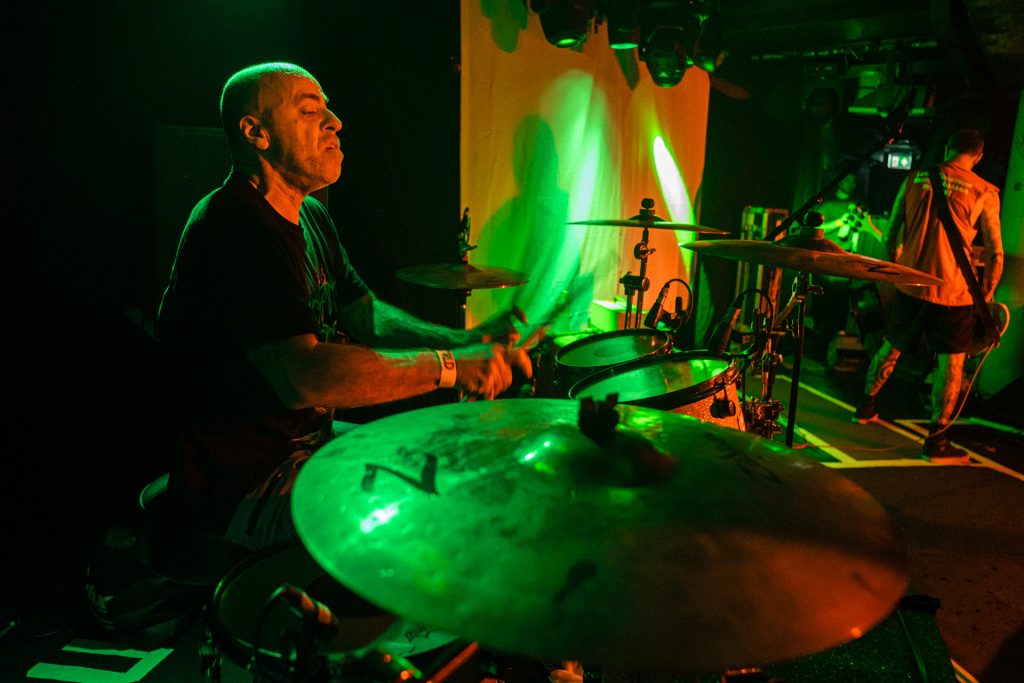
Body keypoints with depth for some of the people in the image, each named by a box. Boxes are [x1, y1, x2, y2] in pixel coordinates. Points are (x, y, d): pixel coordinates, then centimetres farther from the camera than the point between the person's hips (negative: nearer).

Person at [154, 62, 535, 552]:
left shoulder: (310, 217, 9)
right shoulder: (232, 229, -24)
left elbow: (367, 316, 7)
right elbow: (302, 376, -35)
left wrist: (466, 341, -10)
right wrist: (448, 367, -32)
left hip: (312, 440, 10)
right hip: (241, 488, -10)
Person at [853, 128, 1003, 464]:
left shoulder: (915, 179, 1)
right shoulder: (984, 193, -5)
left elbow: (891, 238, 6)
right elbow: (995, 253, -6)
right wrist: (986, 295, 6)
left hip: (910, 285, 3)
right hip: (953, 292, -3)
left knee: (890, 347, 21)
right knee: (950, 363, 6)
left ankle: (866, 406, 34)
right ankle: (936, 441, 9)